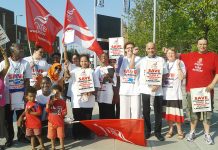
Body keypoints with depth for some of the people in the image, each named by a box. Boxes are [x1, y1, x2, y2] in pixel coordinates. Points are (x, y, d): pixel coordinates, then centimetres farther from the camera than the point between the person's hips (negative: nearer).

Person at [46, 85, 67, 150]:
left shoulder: (62, 102, -5)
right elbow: (47, 110, -10)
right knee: (52, 136, 12)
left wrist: (64, 113, -22)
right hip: (51, 122, 1)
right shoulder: (50, 101, -1)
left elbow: (64, 112, -1)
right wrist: (49, 104, -23)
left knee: (61, 136, 7)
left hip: (60, 122, -1)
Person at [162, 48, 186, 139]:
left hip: (175, 92, -4)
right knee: (167, 112, 10)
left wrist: (178, 66, -16)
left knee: (176, 112, -1)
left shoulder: (180, 63, -2)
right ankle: (170, 129, 24)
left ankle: (179, 130, 17)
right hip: (165, 92, 4)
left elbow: (181, 77, -11)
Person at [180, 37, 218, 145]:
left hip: (206, 90, -2)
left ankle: (207, 134, 17)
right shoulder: (189, 56, 8)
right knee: (193, 112, 11)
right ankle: (192, 132, 25)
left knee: (207, 112, 5)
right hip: (191, 90, 2)